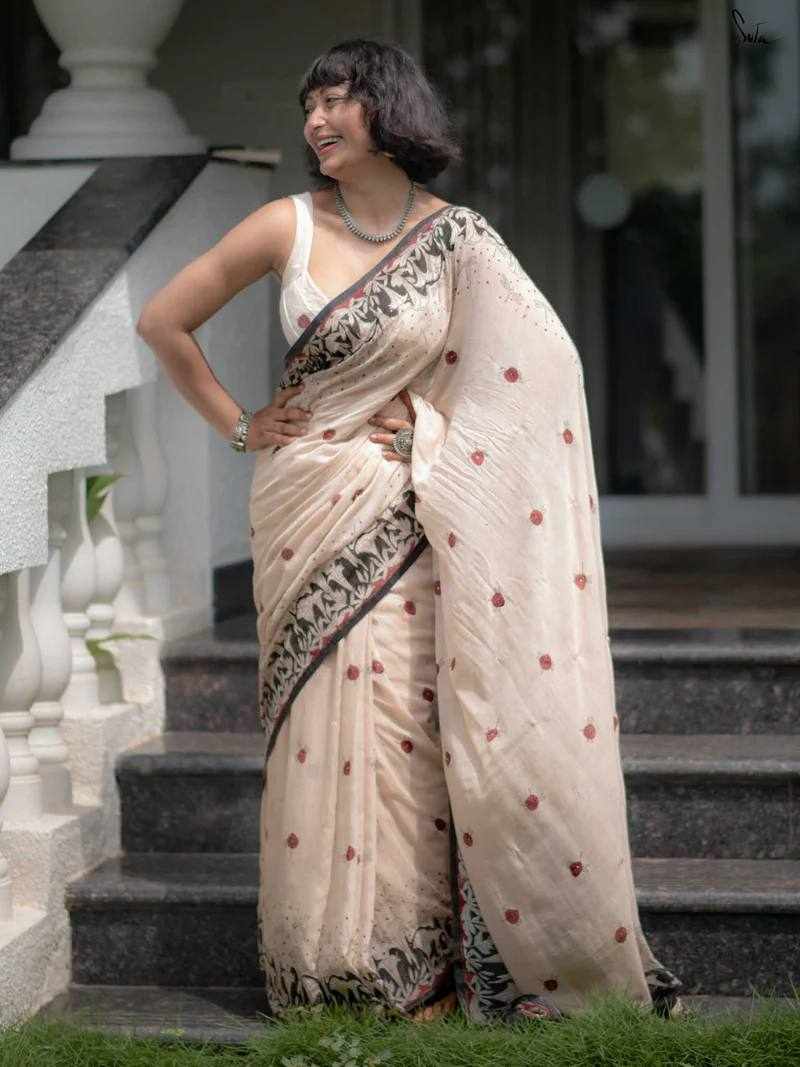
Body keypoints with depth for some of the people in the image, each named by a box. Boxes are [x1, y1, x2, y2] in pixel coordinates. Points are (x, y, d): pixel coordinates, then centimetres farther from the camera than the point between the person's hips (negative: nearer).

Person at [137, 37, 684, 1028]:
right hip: (313, 513, 0)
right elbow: (162, 322, 10)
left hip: (409, 519, 0)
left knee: (409, 720, -4)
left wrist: (429, 419, -1)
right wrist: (238, 426, 7)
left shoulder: (456, 239, 1)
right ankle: (346, 964, 7)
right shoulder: (288, 228, 1)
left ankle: (421, 971, 4)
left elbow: (541, 369, 6)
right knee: (333, 729, -2)